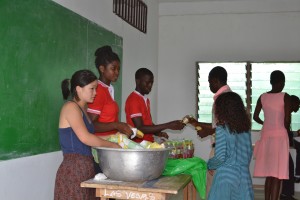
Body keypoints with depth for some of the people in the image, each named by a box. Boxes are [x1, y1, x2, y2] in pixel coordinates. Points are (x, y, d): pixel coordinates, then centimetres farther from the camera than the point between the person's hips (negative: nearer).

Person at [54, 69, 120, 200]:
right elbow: (85, 138, -19)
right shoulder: (70, 107, -9)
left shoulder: (82, 110, 18)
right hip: (73, 170, -8)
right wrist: (112, 145, -11)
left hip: (85, 169, 8)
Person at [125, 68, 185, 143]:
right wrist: (168, 125, -18)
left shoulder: (146, 100, 16)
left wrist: (158, 133, 2)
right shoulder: (133, 99, -11)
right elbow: (140, 128, -17)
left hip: (149, 142, 8)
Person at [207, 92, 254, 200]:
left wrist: (209, 165, 3)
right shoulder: (245, 127, 5)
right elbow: (249, 152, 13)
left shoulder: (222, 128, -12)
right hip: (244, 175, 5)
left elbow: (220, 157, -15)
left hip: (226, 175, -5)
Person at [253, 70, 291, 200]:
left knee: (269, 174, 14)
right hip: (280, 136, -5)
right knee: (277, 175, -4)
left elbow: (255, 117, 11)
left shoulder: (262, 97, 5)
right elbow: (287, 120, -14)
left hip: (266, 136, 5)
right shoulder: (285, 97, -8)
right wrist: (287, 130, 5)